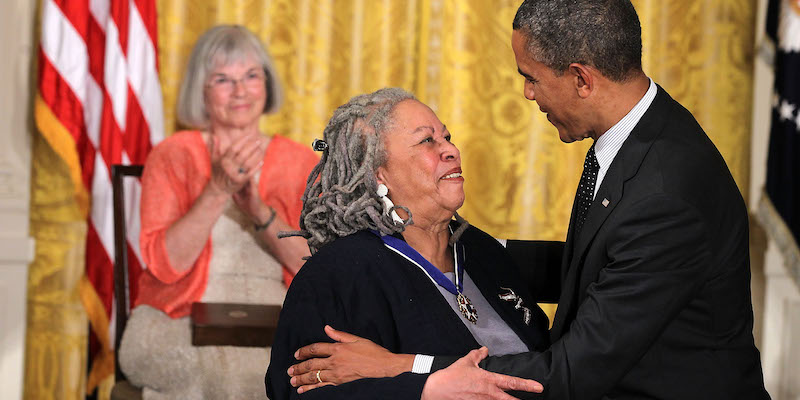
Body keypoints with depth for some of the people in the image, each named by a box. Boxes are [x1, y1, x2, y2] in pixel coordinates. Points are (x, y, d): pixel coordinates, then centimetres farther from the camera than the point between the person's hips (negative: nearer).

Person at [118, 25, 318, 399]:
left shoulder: (301, 164, 13)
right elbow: (164, 265, -5)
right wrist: (218, 190, -15)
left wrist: (260, 212, -14)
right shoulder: (174, 155, 7)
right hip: (184, 322, -1)